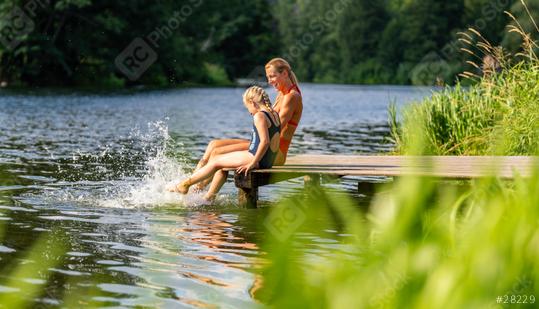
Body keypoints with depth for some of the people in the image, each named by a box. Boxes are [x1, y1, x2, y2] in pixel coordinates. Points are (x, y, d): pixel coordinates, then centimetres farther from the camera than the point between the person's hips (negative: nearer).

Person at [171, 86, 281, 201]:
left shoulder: (259, 116, -16)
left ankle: (185, 185, 15)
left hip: (258, 158, -9)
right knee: (222, 167, 23)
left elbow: (265, 141, -26)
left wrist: (252, 163, -23)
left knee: (215, 162, 4)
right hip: (269, 160, 9)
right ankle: (209, 198, 26)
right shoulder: (274, 114, 12)